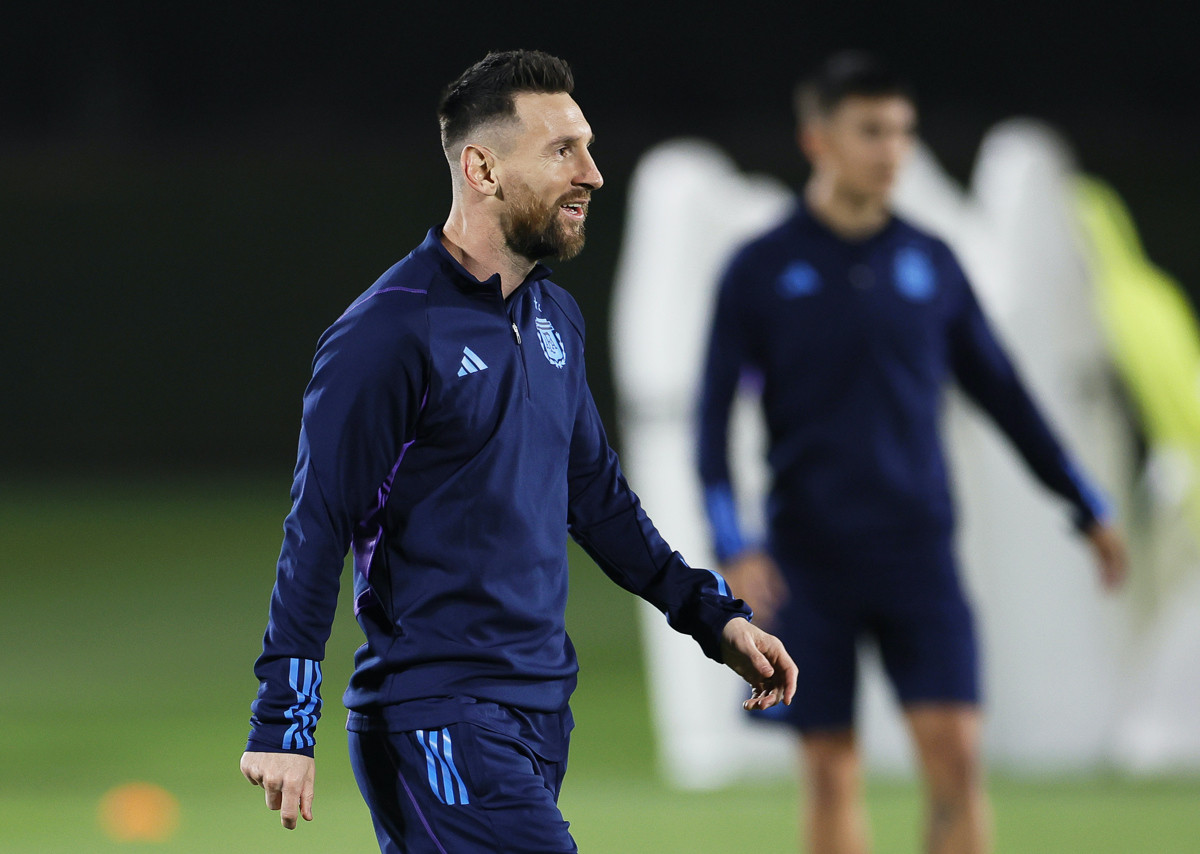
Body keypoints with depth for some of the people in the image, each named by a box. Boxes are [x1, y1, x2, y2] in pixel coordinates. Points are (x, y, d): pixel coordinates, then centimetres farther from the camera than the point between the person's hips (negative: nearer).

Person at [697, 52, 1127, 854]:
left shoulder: (931, 263, 7)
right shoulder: (761, 271, -1)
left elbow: (1003, 393, 15)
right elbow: (715, 418, -3)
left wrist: (1088, 509, 16)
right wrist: (734, 548, -15)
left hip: (918, 551, 2)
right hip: (809, 561, -2)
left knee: (955, 757, -9)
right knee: (832, 773, 2)